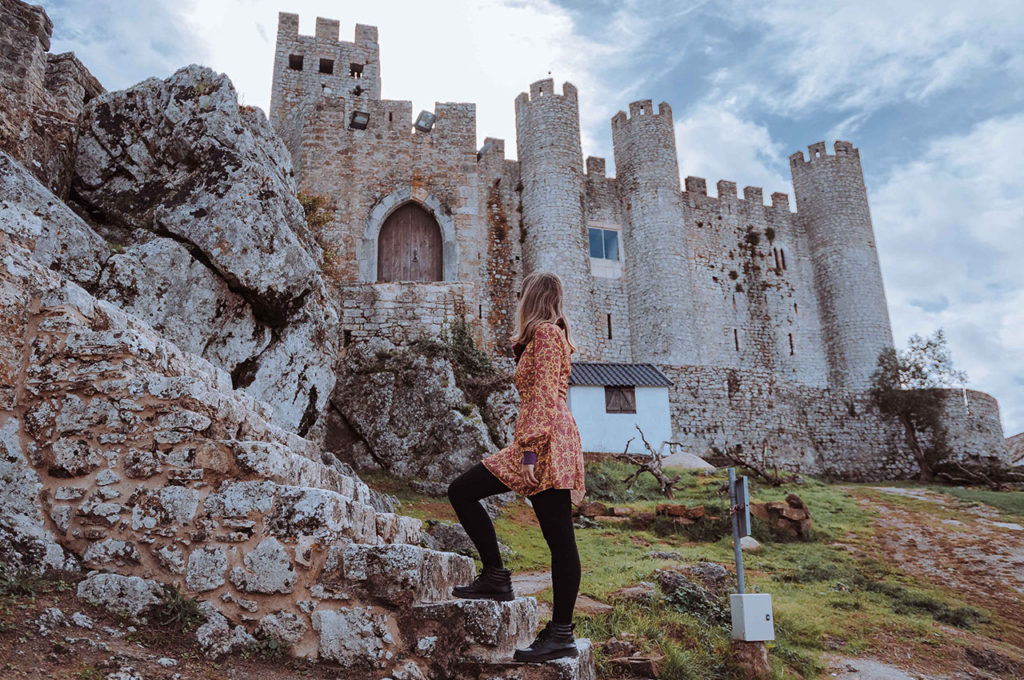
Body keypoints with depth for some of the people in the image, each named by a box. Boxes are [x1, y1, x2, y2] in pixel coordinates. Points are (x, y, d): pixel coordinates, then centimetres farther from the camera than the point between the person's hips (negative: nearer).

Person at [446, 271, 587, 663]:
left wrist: (531, 449, -20)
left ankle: (562, 635, 3)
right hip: (531, 443, 10)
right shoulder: (542, 336, 23)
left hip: (547, 442, -10)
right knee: (461, 491, 5)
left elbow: (545, 396, -16)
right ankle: (495, 577, 8)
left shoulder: (546, 333, -6)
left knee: (559, 539, -4)